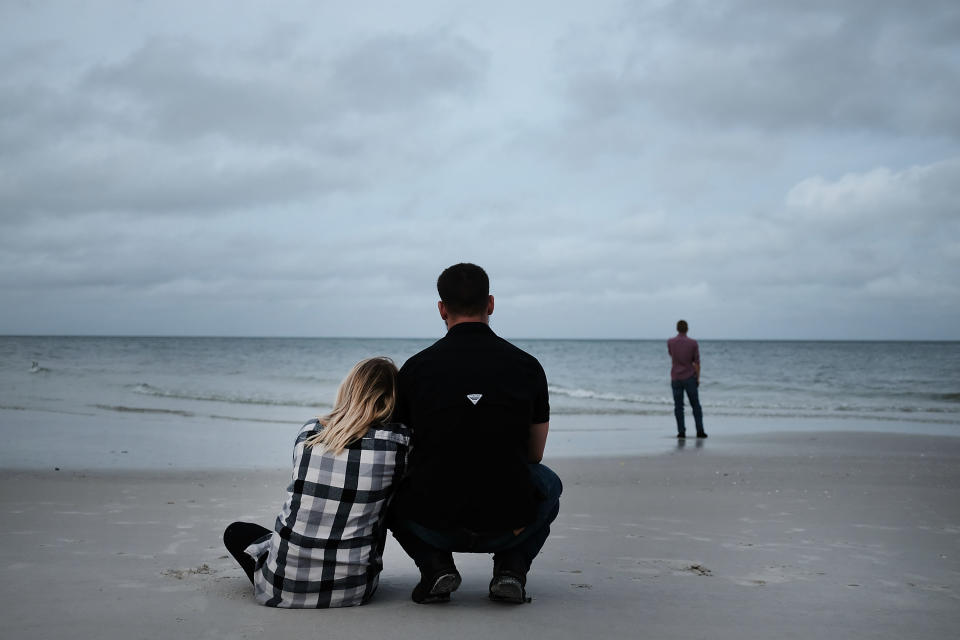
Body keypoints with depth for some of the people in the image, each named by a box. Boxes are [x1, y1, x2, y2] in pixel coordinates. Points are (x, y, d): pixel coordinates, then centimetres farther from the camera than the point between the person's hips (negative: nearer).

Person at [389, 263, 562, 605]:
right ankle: (512, 566, 8)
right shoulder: (528, 367, 0)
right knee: (548, 483, 34)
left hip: (433, 526, 0)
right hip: (508, 527, 0)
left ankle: (434, 564, 7)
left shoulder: (416, 367, -2)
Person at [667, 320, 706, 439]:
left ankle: (681, 432, 0)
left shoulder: (670, 342, -4)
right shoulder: (693, 343, -7)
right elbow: (697, 363, -6)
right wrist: (698, 378, 3)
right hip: (690, 378, -1)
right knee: (695, 405, 7)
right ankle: (700, 431, 4)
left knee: (678, 406, 4)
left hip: (676, 378, 1)